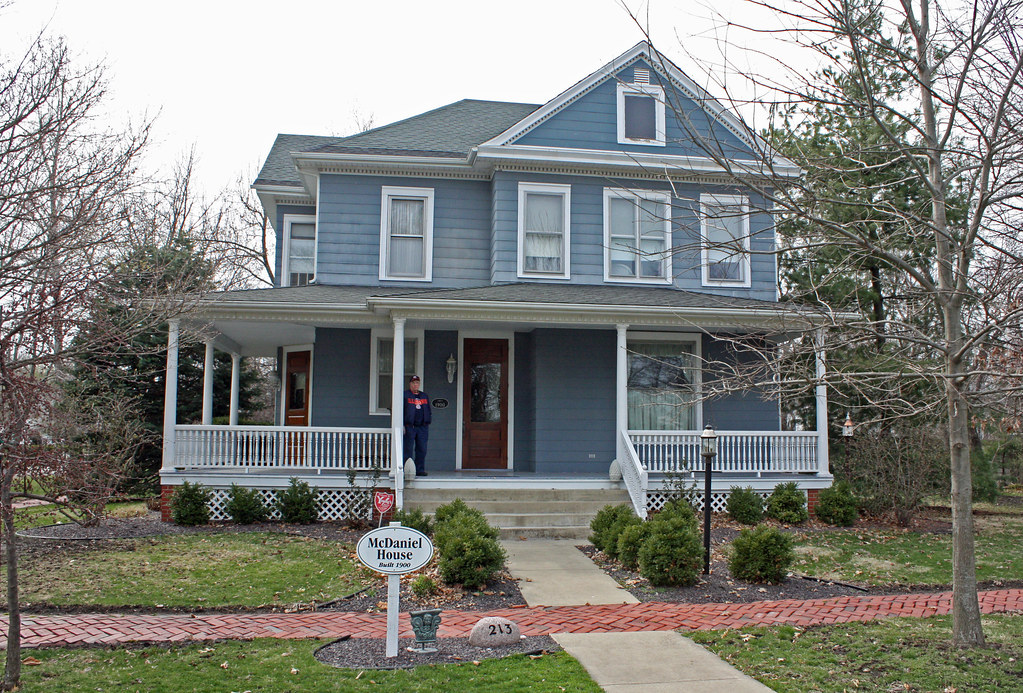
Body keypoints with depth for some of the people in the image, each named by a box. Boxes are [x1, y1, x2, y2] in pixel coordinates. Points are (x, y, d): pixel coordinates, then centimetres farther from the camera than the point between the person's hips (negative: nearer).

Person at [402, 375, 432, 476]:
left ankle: (420, 470, 9)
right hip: (409, 426, -4)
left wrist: (427, 422, 12)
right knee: (408, 450, -4)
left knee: (422, 450, 3)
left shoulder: (425, 396, 19)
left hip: (422, 427, 4)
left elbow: (428, 411, 23)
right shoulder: (404, 395, 4)